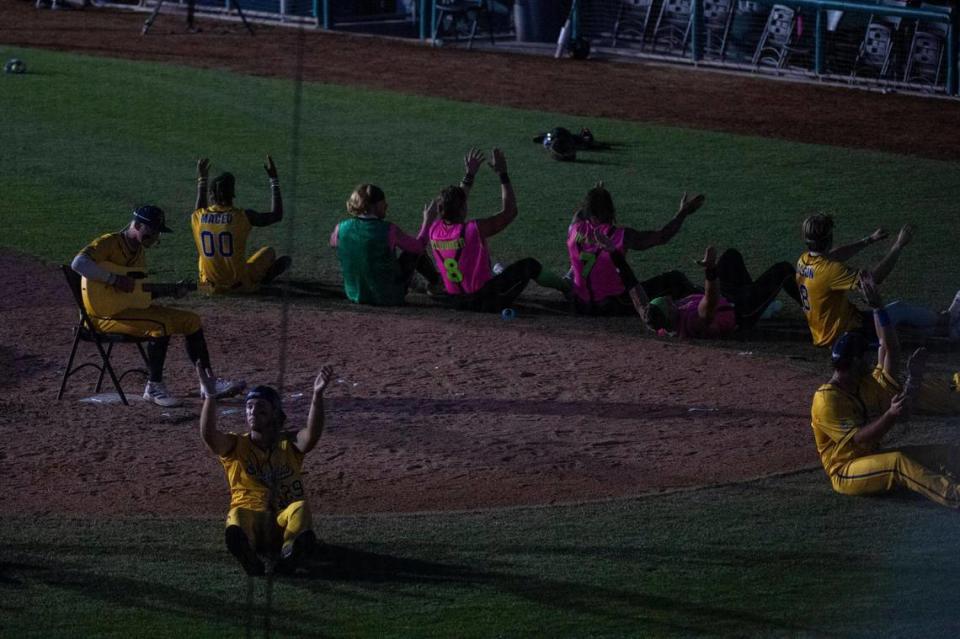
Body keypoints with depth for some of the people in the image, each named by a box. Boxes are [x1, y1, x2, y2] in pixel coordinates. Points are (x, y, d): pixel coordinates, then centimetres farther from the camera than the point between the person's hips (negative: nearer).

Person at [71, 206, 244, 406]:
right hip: (104, 314, -9)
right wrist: (114, 279, -34)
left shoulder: (139, 251, 14)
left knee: (191, 320, 3)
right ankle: (154, 388, -21)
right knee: (161, 324, -32)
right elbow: (78, 263, -31)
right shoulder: (109, 243, -14)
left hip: (132, 307, 9)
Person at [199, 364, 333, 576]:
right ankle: (248, 556, -63)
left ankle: (290, 554, -58)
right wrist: (210, 395, -20)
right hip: (250, 516, 0)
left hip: (284, 522, 0)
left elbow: (312, 434, -8)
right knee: (238, 515, -35)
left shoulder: (289, 444, 14)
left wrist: (317, 395, -24)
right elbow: (208, 435, -7)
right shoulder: (235, 446, 14)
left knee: (300, 507, -33)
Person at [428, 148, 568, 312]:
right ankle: (567, 287, 35)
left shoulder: (435, 230, -6)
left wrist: (469, 175, 23)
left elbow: (453, 203, 16)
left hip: (455, 302, 6)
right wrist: (503, 174, -8)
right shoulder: (474, 229, -25)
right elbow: (509, 212, -13)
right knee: (529, 265, 15)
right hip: (487, 302, -6)